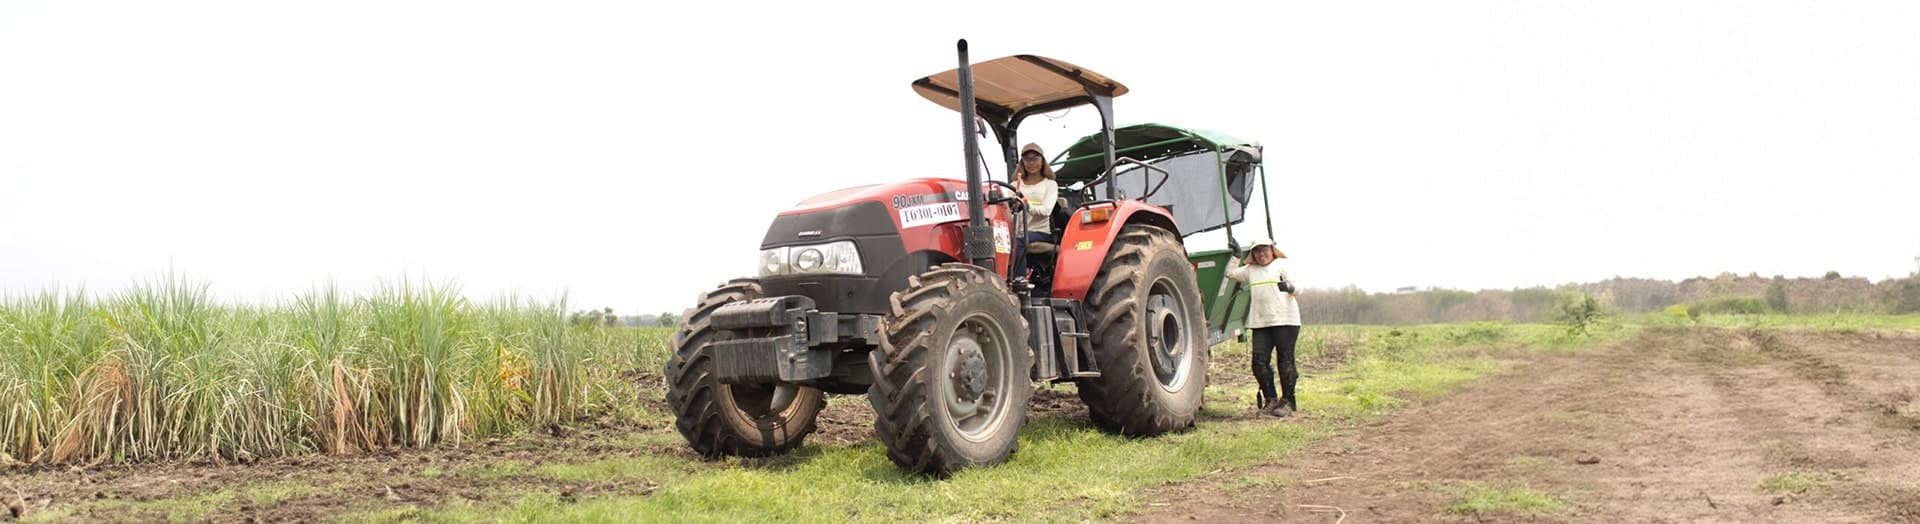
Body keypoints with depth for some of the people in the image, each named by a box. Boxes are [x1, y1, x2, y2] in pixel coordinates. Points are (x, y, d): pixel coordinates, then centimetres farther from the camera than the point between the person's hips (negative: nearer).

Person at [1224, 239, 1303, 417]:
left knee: (1285, 360, -4)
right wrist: (1236, 255, 21)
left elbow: (1298, 286, -5)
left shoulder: (1282, 265, 5)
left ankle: (1287, 401, 3)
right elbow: (1230, 272, 28)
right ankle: (1270, 399, 10)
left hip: (1285, 321, -5)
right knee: (1259, 361, -2)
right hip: (1260, 323, 5)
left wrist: (1290, 286, -27)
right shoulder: (1250, 270, 20)